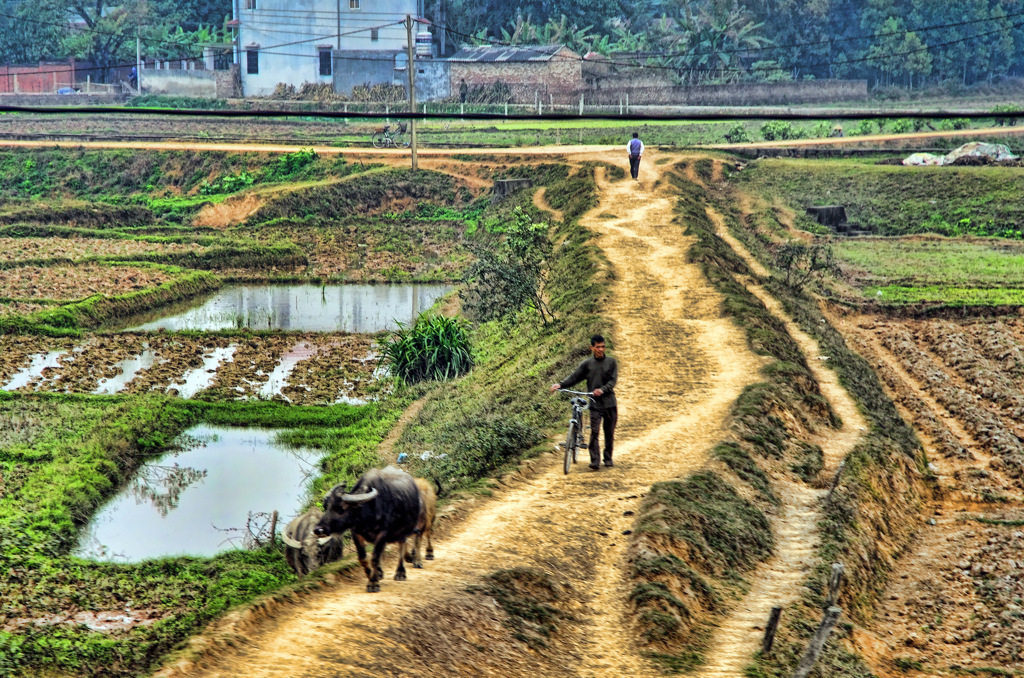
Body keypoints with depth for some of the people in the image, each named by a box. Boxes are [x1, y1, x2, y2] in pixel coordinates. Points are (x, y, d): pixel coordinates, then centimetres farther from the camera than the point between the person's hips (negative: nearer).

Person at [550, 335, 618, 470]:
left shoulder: (611, 362, 4)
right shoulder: (587, 364, 4)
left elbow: (613, 380, -4)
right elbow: (574, 377, 2)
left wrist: (602, 390, -21)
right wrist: (560, 384, -13)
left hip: (609, 402, 1)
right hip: (595, 403, -1)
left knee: (609, 433, 7)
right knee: (594, 431, -13)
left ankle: (608, 458, 21)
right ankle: (595, 460, -15)